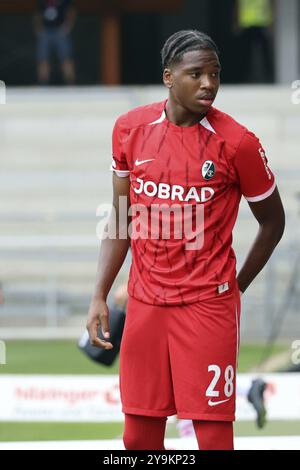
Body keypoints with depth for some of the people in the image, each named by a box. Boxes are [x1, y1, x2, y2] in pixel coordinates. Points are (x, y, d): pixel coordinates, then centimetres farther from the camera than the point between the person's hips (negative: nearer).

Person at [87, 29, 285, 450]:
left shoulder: (237, 142, -9)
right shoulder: (131, 128, 2)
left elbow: (273, 221, 4)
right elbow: (122, 218, 10)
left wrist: (234, 288, 8)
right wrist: (100, 296, 5)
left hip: (208, 305, -4)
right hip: (144, 303, 4)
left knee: (213, 435, -6)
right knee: (138, 438, 7)